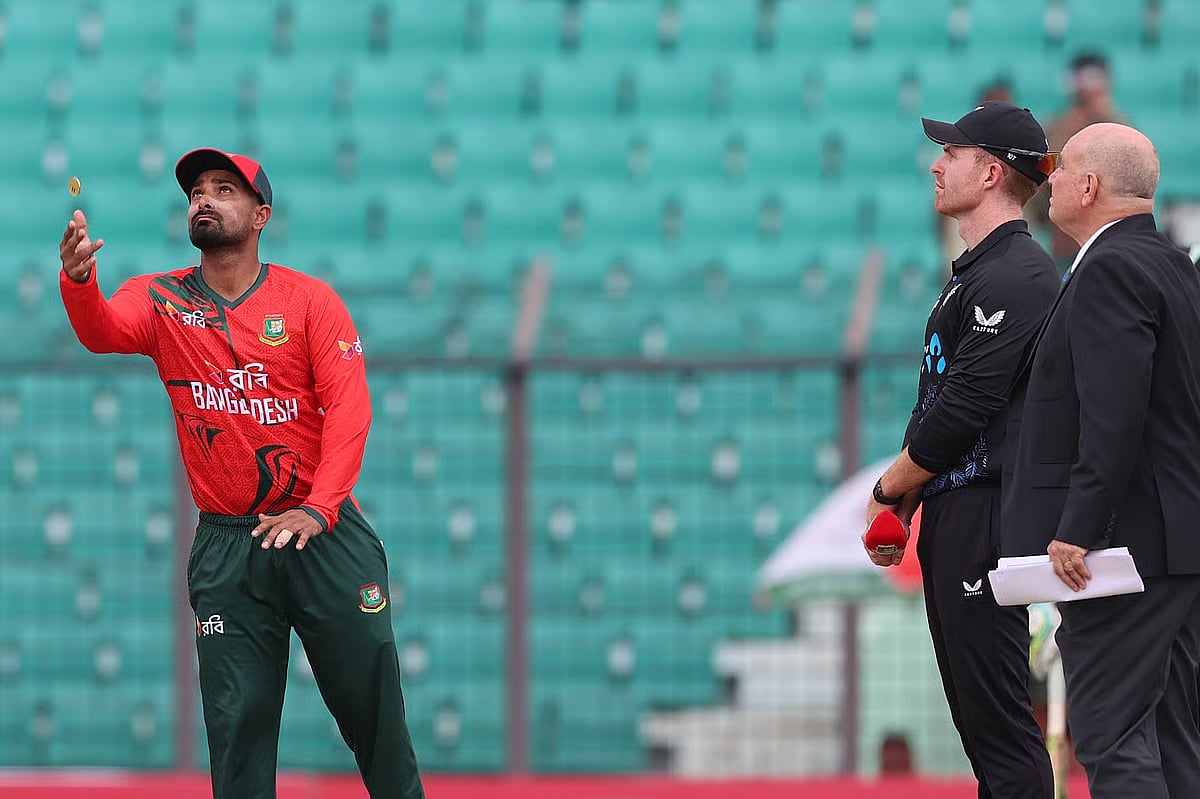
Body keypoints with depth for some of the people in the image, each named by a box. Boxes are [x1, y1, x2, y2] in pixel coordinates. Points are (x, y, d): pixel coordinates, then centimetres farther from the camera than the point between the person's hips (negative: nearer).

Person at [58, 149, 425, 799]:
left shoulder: (310, 300, 1)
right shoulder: (160, 300, 4)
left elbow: (349, 408, -8)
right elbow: (103, 331, -18)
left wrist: (317, 509, -22)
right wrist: (78, 281, -42)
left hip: (323, 532, -1)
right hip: (226, 545, 1)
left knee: (371, 701, 1)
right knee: (238, 722, 1)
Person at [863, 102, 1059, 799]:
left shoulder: (1017, 275, -14)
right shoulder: (973, 271, 19)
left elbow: (965, 408, -19)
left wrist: (891, 485, -6)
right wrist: (903, 503, 13)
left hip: (988, 511, -11)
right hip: (951, 517, 11)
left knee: (999, 714, -12)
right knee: (976, 714, 12)